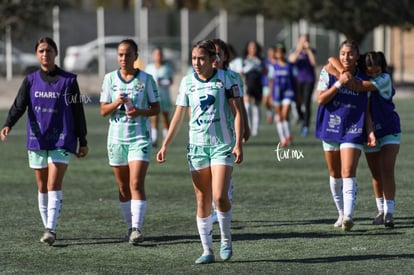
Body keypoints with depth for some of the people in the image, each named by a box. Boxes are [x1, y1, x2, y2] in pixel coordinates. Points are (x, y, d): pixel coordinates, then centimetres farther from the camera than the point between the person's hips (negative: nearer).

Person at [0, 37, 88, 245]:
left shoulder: (69, 80, 0)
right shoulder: (30, 81, 6)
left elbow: (78, 112, 5)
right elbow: (19, 105, -7)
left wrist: (82, 141, 5)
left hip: (62, 140, -3)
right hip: (37, 140, 3)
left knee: (54, 185, -14)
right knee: (42, 187, 9)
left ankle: (51, 230, -19)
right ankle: (48, 227, 19)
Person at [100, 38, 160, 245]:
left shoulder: (146, 79, 0)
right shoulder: (110, 78, 6)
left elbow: (156, 108, 4)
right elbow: (103, 111, 5)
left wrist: (140, 112, -15)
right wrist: (116, 103, -15)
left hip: (140, 137, -3)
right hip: (117, 137, 3)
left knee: (136, 183, -15)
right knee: (123, 187, 8)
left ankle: (137, 229, -20)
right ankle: (130, 226, 19)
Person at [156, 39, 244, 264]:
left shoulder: (226, 79, -4)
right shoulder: (187, 82, 5)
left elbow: (237, 112, -4)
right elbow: (179, 116, 11)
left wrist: (238, 143, -12)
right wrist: (165, 145, 7)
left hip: (222, 144, -3)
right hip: (197, 145, 3)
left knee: (220, 196, -14)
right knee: (202, 201, 3)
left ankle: (226, 240, 8)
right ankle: (207, 250, 9)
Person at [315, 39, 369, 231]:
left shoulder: (363, 79, 1)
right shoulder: (328, 73, -1)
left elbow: (367, 110, 6)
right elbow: (321, 99, -9)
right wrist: (339, 83, -17)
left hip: (353, 131, -2)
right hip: (331, 128, 2)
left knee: (348, 173, -16)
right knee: (335, 174, 11)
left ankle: (348, 216, -25)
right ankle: (341, 213, 26)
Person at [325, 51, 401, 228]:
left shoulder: (385, 78, -16)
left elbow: (359, 87, -32)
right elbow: (332, 61, -11)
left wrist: (340, 76, -30)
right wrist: (343, 72, -29)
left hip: (389, 132, -4)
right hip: (370, 132, 4)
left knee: (387, 171, -13)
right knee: (376, 175, 8)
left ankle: (389, 212, -15)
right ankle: (381, 211, 20)